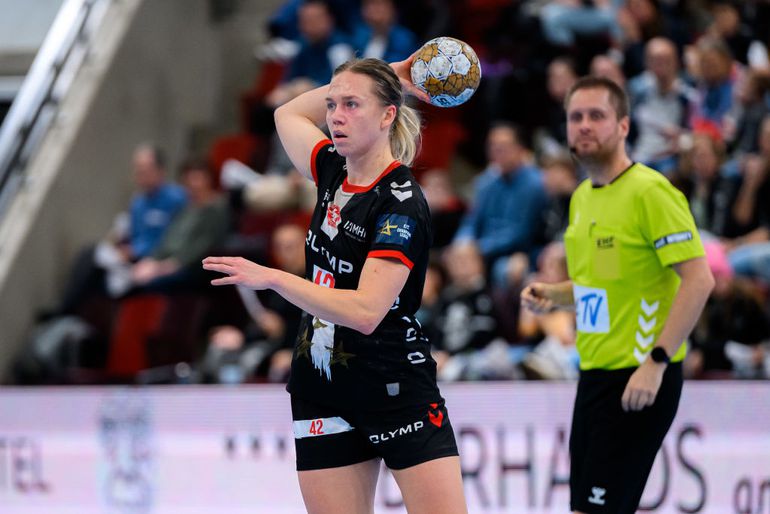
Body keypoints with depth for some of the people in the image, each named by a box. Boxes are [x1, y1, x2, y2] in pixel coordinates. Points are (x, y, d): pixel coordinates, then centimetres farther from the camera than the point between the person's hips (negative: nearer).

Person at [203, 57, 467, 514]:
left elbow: (365, 311, -25)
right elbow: (288, 115, 25)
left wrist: (271, 278, -25)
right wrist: (384, 78, 14)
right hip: (324, 397, 7)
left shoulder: (401, 203, -16)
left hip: (398, 392, -7)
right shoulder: (334, 173, 6)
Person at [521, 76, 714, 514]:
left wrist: (656, 362, -24)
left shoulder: (649, 191, -14)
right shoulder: (582, 198, 13)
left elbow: (699, 280, -19)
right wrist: (554, 295, 5)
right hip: (595, 374, 9)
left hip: (640, 381, -9)